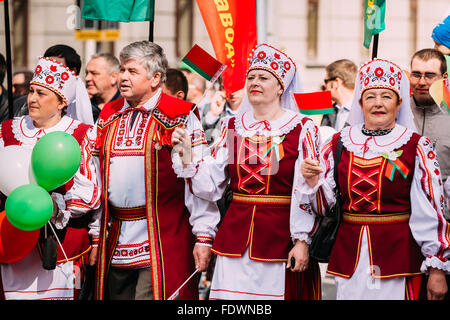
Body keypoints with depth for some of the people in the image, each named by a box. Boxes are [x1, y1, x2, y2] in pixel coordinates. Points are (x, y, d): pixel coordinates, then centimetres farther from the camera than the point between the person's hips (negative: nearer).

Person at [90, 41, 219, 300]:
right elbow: (96, 177, 20)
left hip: (163, 241, -6)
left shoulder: (180, 116, -3)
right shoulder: (109, 116, 15)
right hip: (115, 244, 6)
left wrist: (204, 236, -11)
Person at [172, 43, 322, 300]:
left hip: (280, 237, -4)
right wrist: (186, 158, -8)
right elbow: (209, 186, 7)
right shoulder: (233, 127, 10)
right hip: (235, 238, 4)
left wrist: (302, 241, -13)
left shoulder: (302, 129, -3)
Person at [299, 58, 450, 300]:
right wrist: (312, 181, -14)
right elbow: (323, 205, 7)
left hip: (399, 254, -3)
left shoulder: (416, 148, -4)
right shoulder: (339, 144, 6)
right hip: (349, 256, 3)